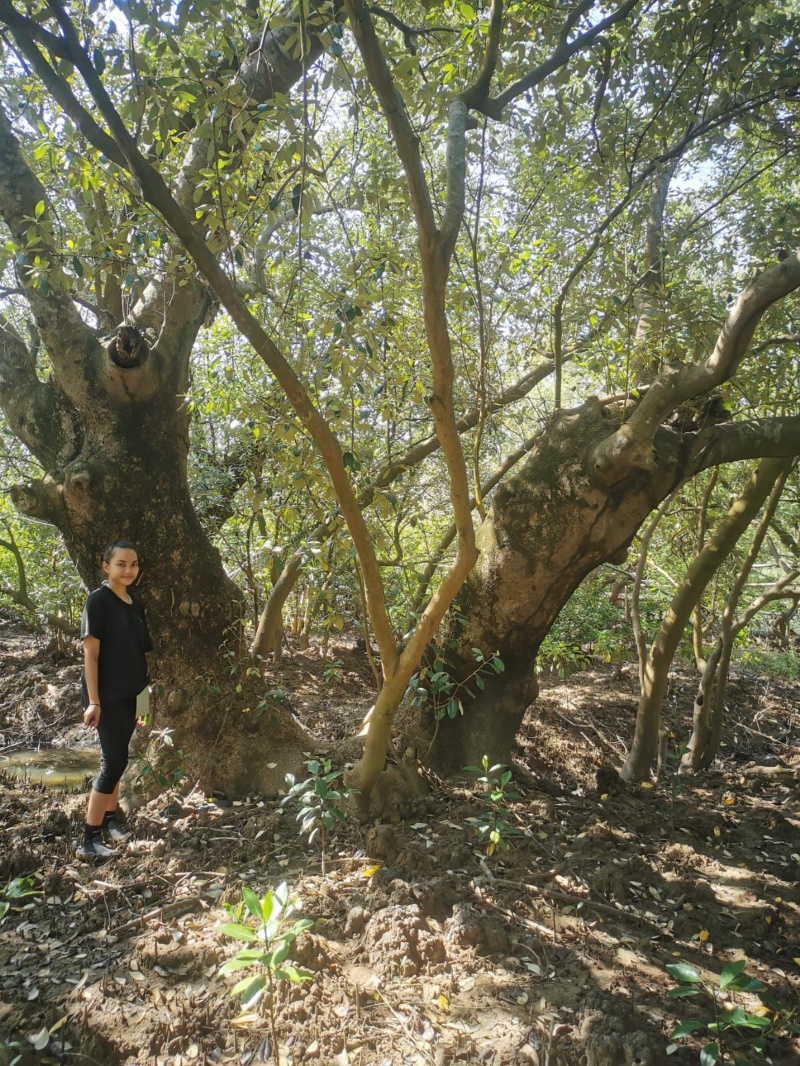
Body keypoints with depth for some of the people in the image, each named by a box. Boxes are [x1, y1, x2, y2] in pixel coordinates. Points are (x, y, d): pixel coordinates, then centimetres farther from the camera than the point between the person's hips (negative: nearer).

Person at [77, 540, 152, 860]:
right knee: (115, 761, -7)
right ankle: (89, 840, 3)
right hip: (106, 696, -7)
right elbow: (91, 654, -15)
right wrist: (93, 701, -18)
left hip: (127, 694, 7)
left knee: (115, 760, 15)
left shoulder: (135, 605, 9)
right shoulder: (98, 601, -13)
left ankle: (109, 823, 28)